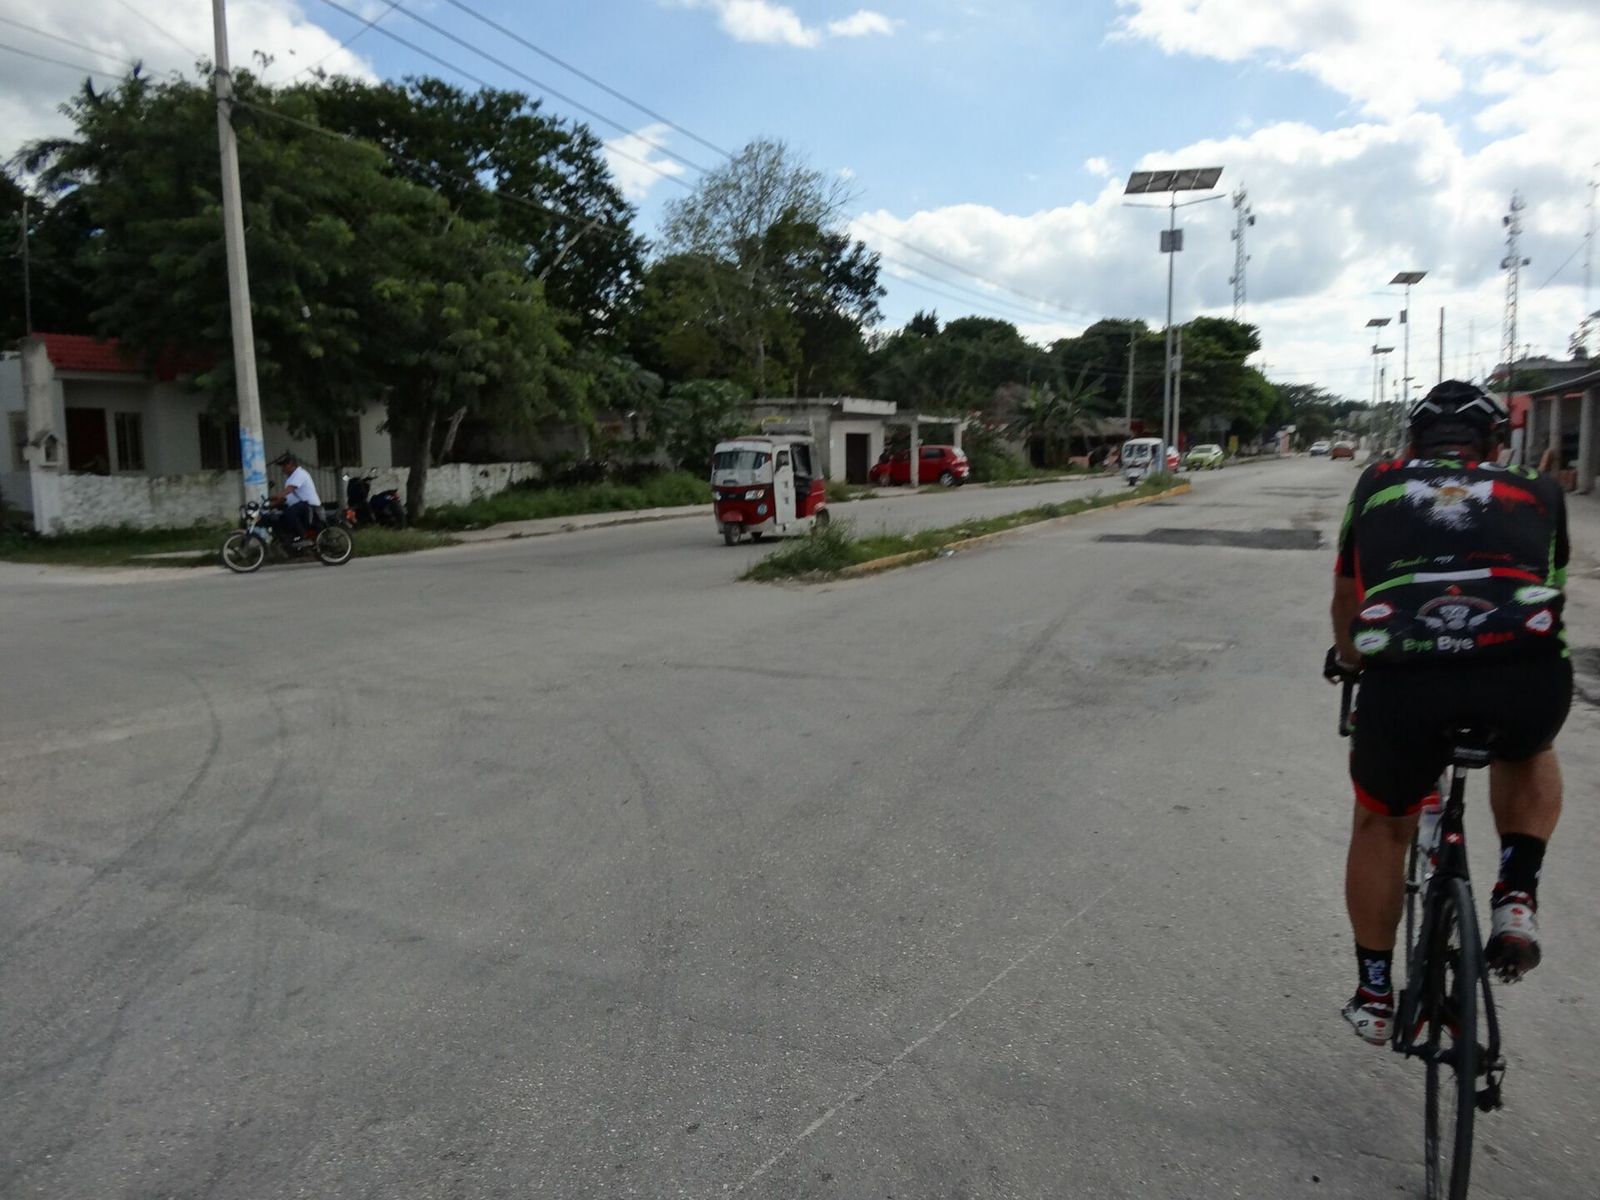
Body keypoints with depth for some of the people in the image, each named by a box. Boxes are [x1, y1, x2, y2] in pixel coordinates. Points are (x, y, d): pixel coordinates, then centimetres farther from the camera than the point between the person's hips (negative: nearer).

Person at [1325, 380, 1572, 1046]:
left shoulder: (1378, 485, 26)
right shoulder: (1538, 491, 26)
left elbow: (1346, 597, 38)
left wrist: (1347, 660, 58)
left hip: (1405, 676, 0)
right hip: (1528, 673, 1)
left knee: (1380, 824, 27)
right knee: (1527, 756, 39)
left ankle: (1373, 995, 36)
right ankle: (1516, 898, 21)